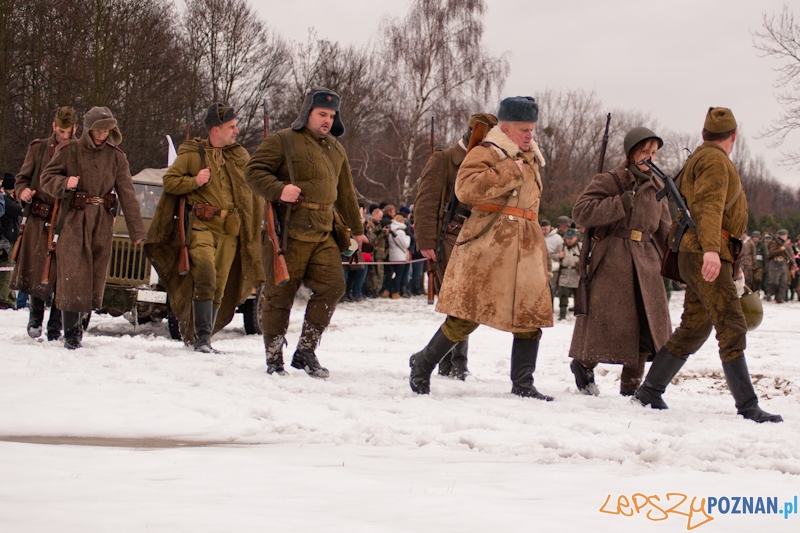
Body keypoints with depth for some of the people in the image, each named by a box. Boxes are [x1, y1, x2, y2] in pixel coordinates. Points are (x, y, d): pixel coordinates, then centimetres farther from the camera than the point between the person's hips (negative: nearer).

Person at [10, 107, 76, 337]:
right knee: (38, 272, 1)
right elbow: (22, 177, 12)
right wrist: (23, 191, -9)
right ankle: (35, 319, 23)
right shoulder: (38, 148, 8)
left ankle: (55, 328, 7)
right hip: (40, 221, 1)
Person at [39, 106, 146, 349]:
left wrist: (137, 231, -2)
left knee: (96, 274, 4)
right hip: (73, 219, -3)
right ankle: (70, 332, -7)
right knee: (73, 274, -10)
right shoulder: (69, 151, 0)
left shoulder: (116, 156, 5)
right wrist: (65, 183, -19)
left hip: (103, 222, 3)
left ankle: (80, 323, 19)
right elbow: (47, 178, 4)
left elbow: (127, 193, 2)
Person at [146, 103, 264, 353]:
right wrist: (194, 181, -13)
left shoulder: (240, 155, 13)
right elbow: (169, 181, 3)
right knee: (205, 278, -20)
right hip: (201, 225, -4)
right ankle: (202, 335, -17)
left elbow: (253, 187, 23)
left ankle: (204, 338, 13)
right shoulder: (192, 154, 2)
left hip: (230, 230, 4)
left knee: (219, 286, 4)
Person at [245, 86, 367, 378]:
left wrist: (356, 229, 31)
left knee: (332, 286, -6)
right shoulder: (282, 141, -2)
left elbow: (345, 192, 28)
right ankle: (274, 358, 9)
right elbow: (254, 171, -7)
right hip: (289, 231, -6)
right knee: (281, 293, -2)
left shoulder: (335, 147, 20)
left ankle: (305, 352, 4)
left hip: (323, 233, 6)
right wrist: (279, 189, -24)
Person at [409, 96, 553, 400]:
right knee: (467, 315, -7)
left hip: (526, 250, 8)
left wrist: (541, 254, 30)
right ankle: (423, 365, 10)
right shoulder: (485, 154, -5)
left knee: (531, 316, 1)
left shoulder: (530, 160, 20)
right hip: (486, 249, -7)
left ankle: (522, 384, 8)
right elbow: (466, 188, -24)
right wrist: (510, 172, -19)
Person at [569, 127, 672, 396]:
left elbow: (664, 230, 22)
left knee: (646, 323, 0)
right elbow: (581, 211, -15)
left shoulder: (656, 187, 16)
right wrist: (622, 203, -17)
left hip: (646, 263, 6)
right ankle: (583, 364, 21)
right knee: (609, 321, -6)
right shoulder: (609, 181, -2)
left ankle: (631, 386, 10)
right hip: (612, 261, -6)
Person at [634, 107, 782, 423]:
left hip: (703, 256, 10)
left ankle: (649, 391, 17)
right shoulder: (715, 161, -7)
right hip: (706, 256, -10)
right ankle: (747, 406, -18)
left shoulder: (700, 158, 24)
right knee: (732, 328, -14)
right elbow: (709, 206, -21)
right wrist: (711, 249, -35)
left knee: (693, 329, 13)